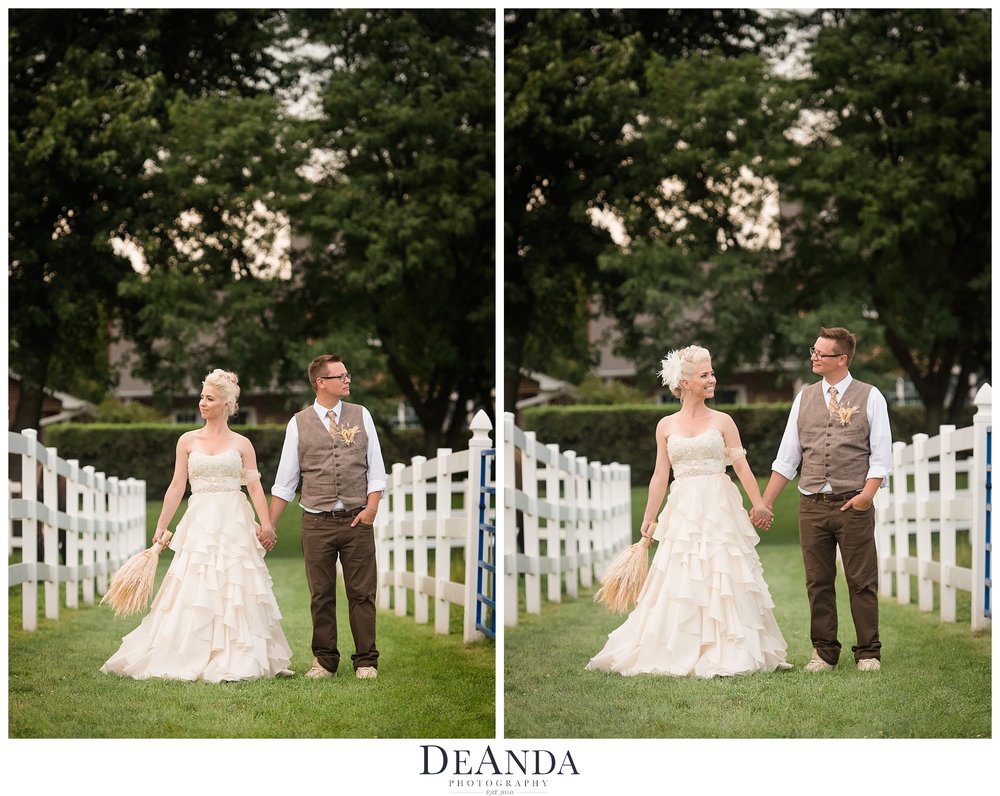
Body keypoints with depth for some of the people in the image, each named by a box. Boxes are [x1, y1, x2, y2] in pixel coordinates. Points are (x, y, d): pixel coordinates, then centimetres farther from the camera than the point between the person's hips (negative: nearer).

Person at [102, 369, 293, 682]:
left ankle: (237, 660, 4)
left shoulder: (241, 444, 7)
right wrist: (161, 528, 3)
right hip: (199, 524, 1)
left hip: (234, 524, -1)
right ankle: (190, 659, 2)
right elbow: (176, 487, 9)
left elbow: (255, 486, -1)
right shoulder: (188, 441, 10)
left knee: (236, 592, -3)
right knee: (193, 594, -4)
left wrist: (266, 524, -13)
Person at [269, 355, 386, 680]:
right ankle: (324, 660, 15)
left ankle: (366, 661, 10)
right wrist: (269, 525, 3)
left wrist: (371, 507, -7)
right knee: (321, 596, 6)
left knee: (362, 593, 2)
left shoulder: (361, 416, 6)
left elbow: (376, 467, 6)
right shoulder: (299, 423, 3)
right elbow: (285, 481, 6)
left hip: (357, 520, 0)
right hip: (317, 523, 0)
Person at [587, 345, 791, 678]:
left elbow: (742, 466, -1)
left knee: (723, 582, -2)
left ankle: (725, 653, 6)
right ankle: (680, 653, 9)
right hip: (682, 512, 1)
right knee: (678, 585, 1)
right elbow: (660, 476, 9)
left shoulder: (722, 421, 5)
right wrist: (648, 520, 5)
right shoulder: (666, 426, 8)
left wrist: (759, 504, -12)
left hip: (719, 510, -1)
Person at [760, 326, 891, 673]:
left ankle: (868, 652, 9)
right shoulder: (804, 398, 11)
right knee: (818, 583, 6)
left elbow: (881, 454, -2)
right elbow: (787, 456, 13)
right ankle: (824, 652, 13)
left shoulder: (870, 397, 2)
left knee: (862, 582, 0)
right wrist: (765, 502, 8)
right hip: (812, 505, 3)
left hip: (853, 504, -3)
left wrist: (868, 493, -17)